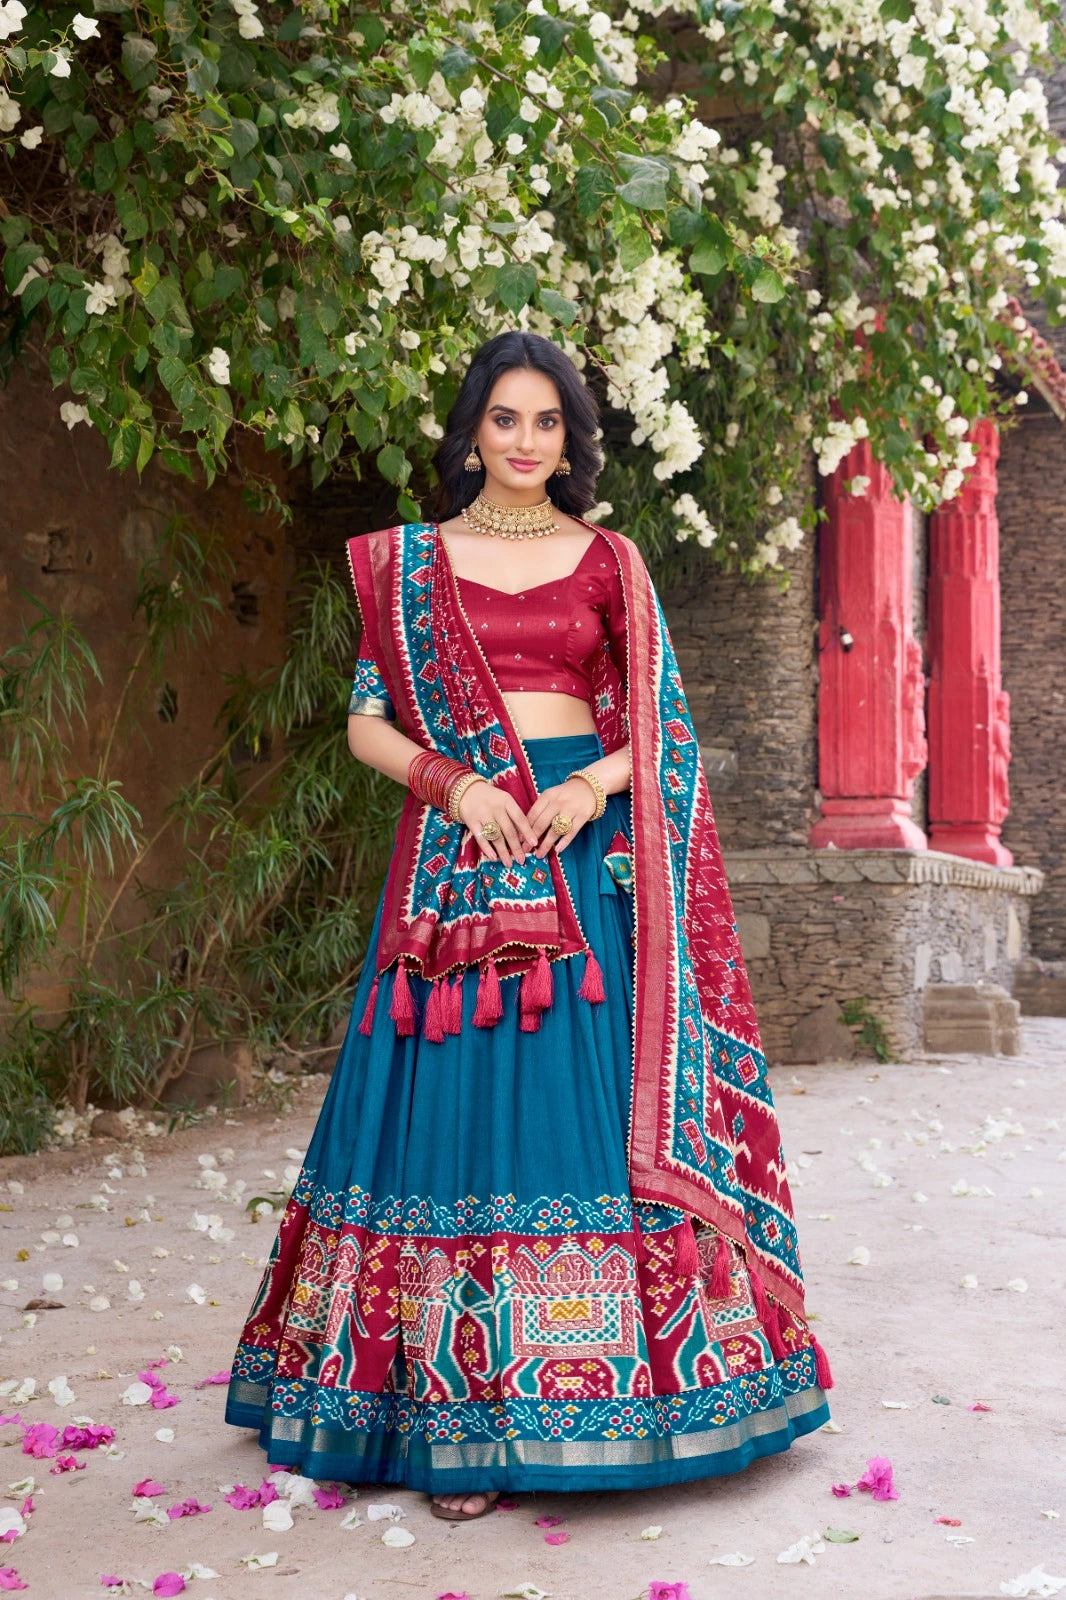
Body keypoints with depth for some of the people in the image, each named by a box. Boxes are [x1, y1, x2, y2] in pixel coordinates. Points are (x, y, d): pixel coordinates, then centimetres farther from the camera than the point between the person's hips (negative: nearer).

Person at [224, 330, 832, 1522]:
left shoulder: (609, 561, 10)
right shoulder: (409, 561, 10)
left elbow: (660, 724, 9)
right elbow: (366, 723, 7)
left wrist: (599, 780, -10)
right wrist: (455, 781, -9)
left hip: (590, 851, 1)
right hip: (459, 857, 0)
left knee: (597, 1097, -2)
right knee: (461, 1103, -3)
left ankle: (605, 1382, 10)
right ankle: (462, 1415, 4)